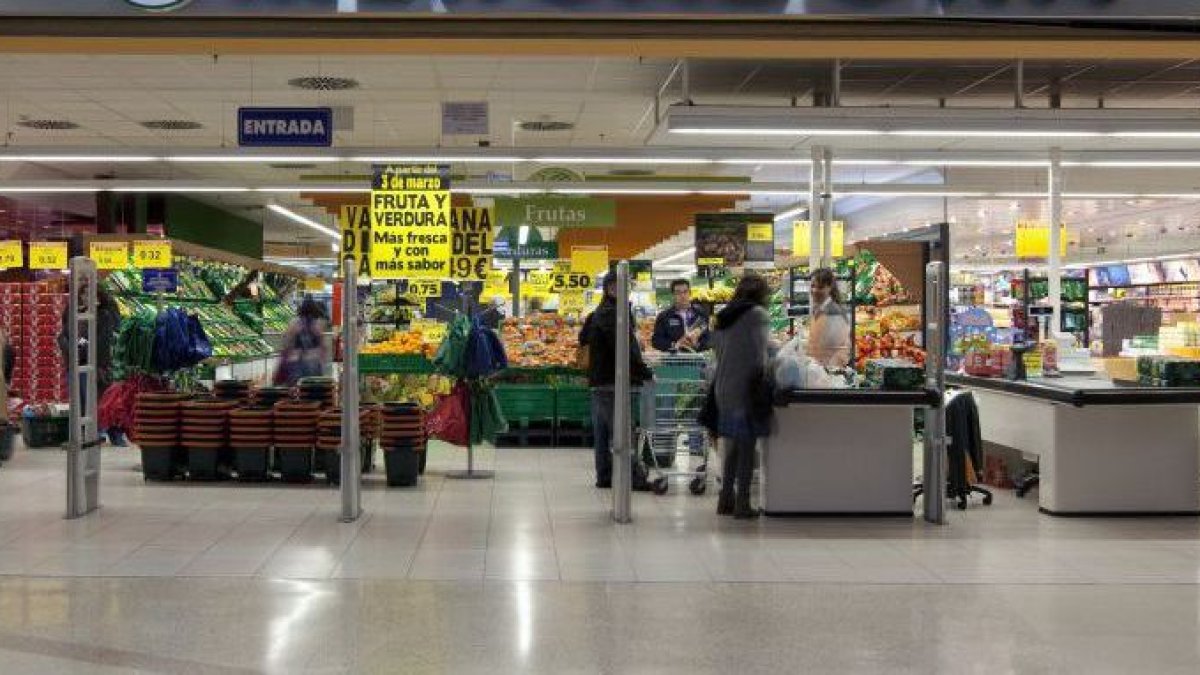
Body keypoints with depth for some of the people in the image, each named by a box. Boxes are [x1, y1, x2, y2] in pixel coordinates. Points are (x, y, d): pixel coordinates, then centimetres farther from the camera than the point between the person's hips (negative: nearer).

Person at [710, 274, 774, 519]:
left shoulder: (723, 317, 13)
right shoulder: (758, 314, -8)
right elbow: (762, 354, -11)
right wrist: (763, 379, 0)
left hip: (722, 387, 7)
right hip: (747, 388, -7)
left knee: (732, 445, 15)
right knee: (747, 447, -1)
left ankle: (726, 499, 18)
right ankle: (743, 503, -1)